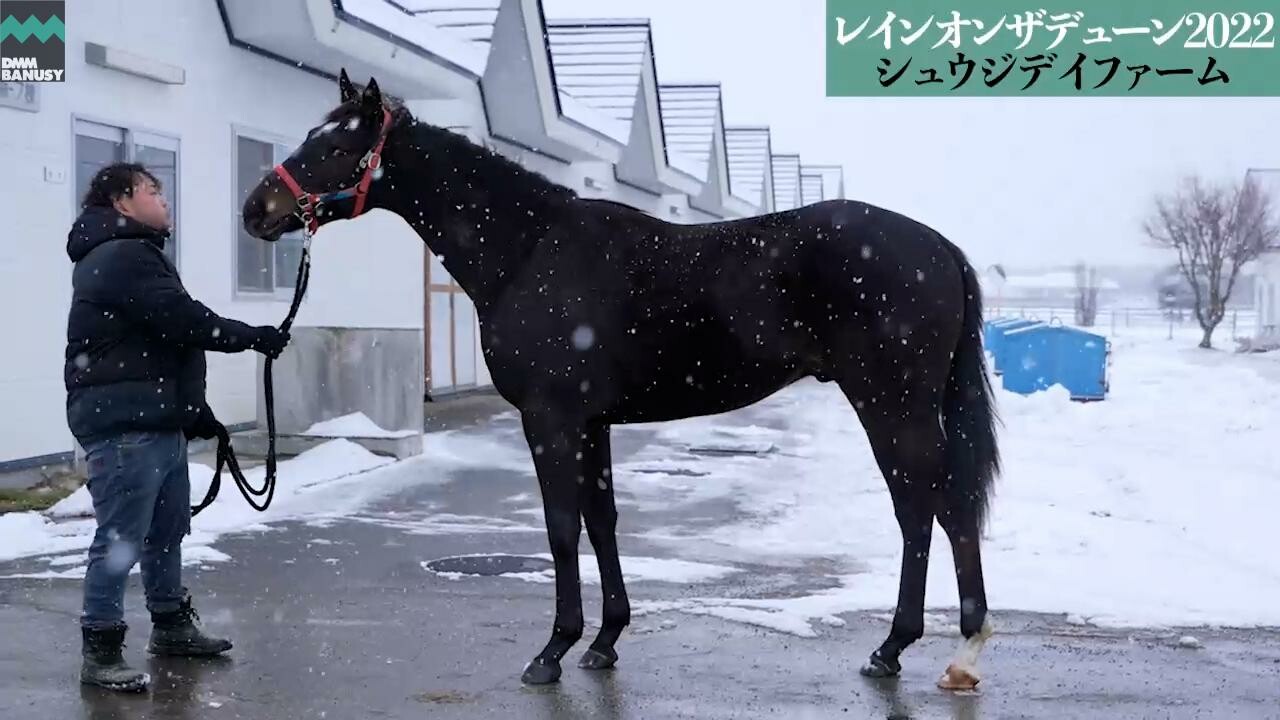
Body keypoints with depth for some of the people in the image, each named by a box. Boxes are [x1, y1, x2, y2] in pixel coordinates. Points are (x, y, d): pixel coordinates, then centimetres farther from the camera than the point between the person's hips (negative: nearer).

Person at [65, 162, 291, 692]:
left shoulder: (133, 256, 23)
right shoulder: (121, 257, -13)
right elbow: (183, 322, -20)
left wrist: (194, 410, 21)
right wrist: (255, 338, -10)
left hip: (155, 420, 11)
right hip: (123, 424, -11)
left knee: (166, 532, 19)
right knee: (120, 540, -8)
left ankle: (172, 626, 31)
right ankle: (100, 652, -2)